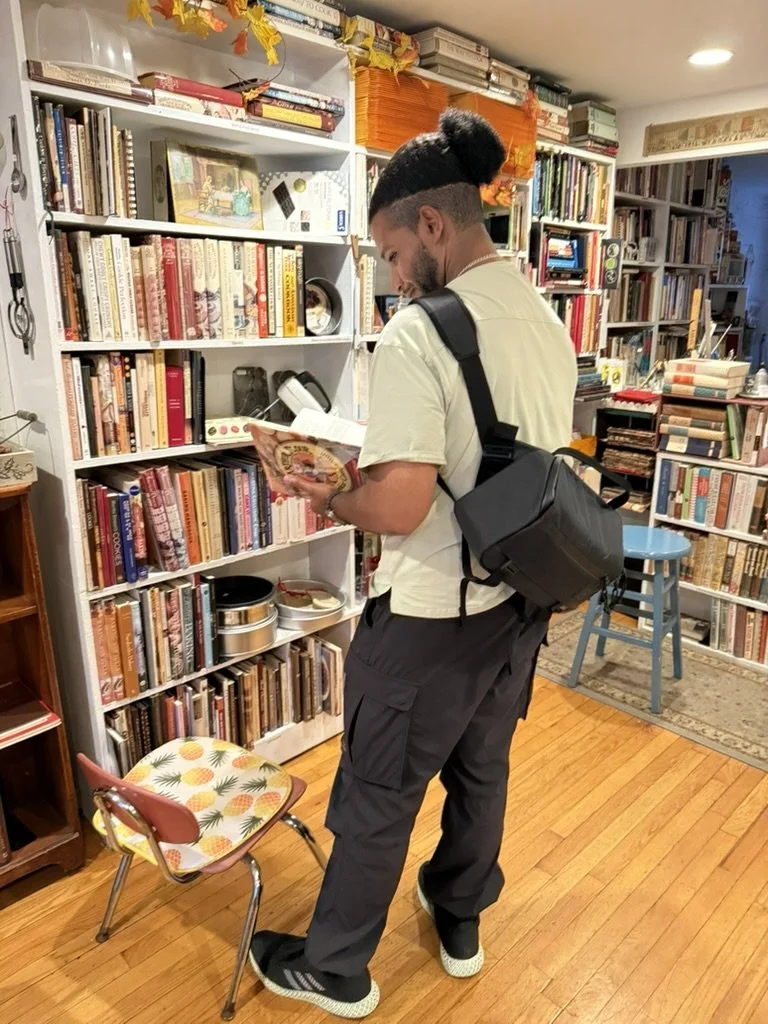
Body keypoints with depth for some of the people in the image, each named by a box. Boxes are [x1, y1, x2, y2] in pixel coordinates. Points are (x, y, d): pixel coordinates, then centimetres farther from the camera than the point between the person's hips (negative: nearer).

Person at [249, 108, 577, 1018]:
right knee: (482, 768, 25)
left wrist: (331, 500, -7)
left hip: (431, 615, -8)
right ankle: (461, 923, 50)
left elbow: (398, 508, -29)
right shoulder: (549, 321, 4)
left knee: (377, 795, 13)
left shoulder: (418, 334, -22)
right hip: (520, 601, 8)